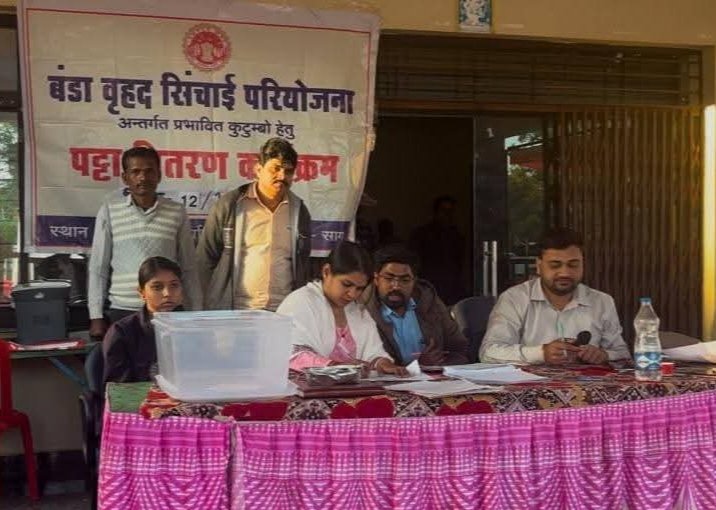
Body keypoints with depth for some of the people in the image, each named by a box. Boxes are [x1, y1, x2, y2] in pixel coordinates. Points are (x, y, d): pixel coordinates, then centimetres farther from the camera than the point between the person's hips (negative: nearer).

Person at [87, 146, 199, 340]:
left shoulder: (177, 213, 5)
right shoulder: (110, 210, 3)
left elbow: (187, 269, 10)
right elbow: (97, 267, 6)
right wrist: (96, 316, 1)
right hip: (121, 311, 0)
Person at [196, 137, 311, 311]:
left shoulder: (299, 210, 9)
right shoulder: (230, 205, -1)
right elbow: (205, 259, 1)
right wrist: (205, 307, -2)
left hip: (283, 312, 2)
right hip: (234, 309, -2)